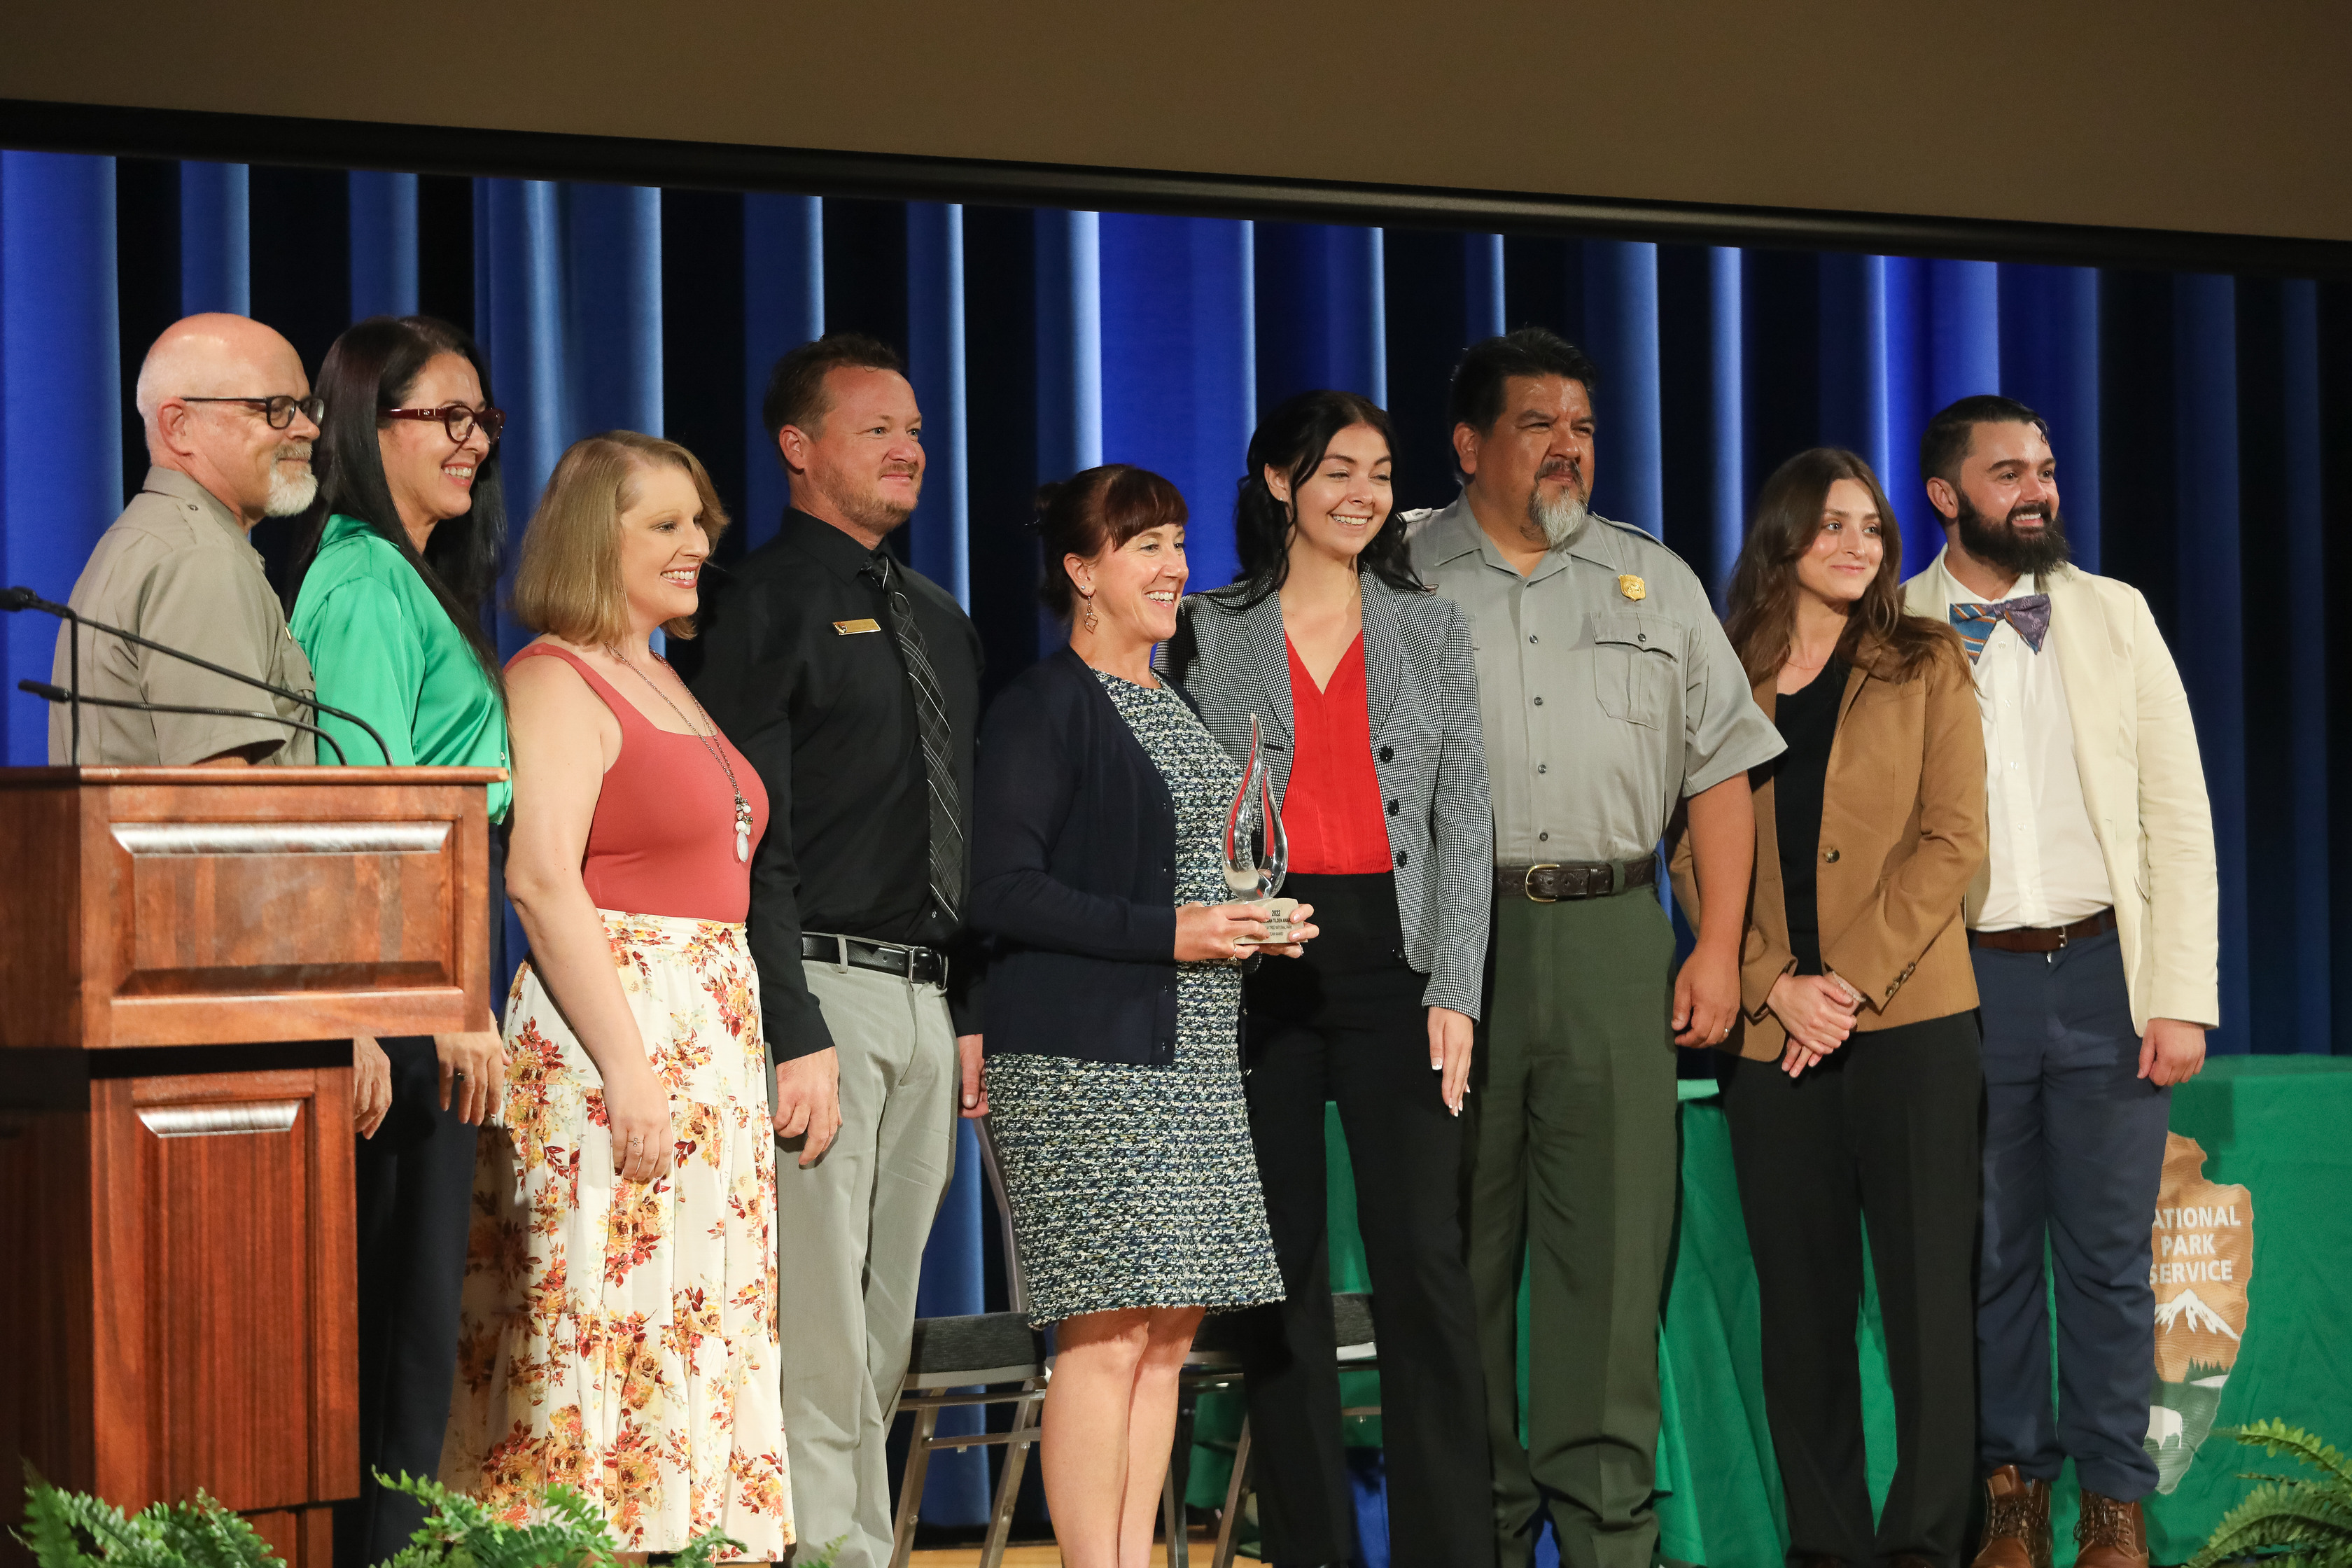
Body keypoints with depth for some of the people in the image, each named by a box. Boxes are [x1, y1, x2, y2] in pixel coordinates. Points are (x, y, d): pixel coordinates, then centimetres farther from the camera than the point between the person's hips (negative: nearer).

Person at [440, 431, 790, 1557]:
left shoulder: (667, 681, 19)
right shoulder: (555, 682, -8)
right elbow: (541, 881, -17)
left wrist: (738, 1051, 13)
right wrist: (628, 1068, -22)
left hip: (711, 1036, 9)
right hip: (611, 1038, -9)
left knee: (700, 1330, 8)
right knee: (607, 1331, -11)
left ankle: (686, 1534, 10)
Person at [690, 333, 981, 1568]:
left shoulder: (941, 621, 19)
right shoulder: (769, 602, -6)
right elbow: (750, 841, -12)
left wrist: (974, 1009, 12)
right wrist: (796, 1036, -19)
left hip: (928, 1002, 8)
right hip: (824, 989, -8)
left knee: (883, 1334, 11)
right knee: (817, 1338, -9)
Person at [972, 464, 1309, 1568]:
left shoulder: (1177, 705, 19)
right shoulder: (1046, 705, -7)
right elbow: (1000, 889, -14)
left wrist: (1256, 924, 7)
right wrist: (1164, 932, -18)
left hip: (1193, 1060, 8)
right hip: (1087, 1058, -8)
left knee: (1168, 1330, 6)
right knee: (1107, 1336, -10)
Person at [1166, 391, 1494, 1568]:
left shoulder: (1432, 631, 10)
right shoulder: (1208, 633, 8)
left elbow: (1463, 822, 6)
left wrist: (1454, 994, -4)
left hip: (1390, 959, 0)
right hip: (1255, 967, 0)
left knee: (1421, 1259, -8)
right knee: (1281, 1264, 2)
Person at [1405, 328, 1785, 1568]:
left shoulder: (1654, 582, 15)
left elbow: (1719, 769, 14)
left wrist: (1720, 944, 5)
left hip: (1613, 940, 2)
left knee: (1614, 1232, -3)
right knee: (1460, 1242, 1)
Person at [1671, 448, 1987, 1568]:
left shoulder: (1925, 666, 7)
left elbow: (1952, 842, -2)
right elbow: (1693, 856, 5)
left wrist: (1852, 978, -12)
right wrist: (1775, 986, -10)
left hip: (1909, 1019, -2)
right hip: (1772, 1031, 2)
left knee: (1927, 1291, -6)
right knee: (1800, 1297, 3)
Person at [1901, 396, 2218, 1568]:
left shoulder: (2115, 617, 7)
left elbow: (2178, 814, 4)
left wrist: (2183, 997, -4)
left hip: (2105, 971, 1)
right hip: (1966, 978, -1)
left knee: (2109, 1254, 4)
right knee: (1988, 1250, 6)